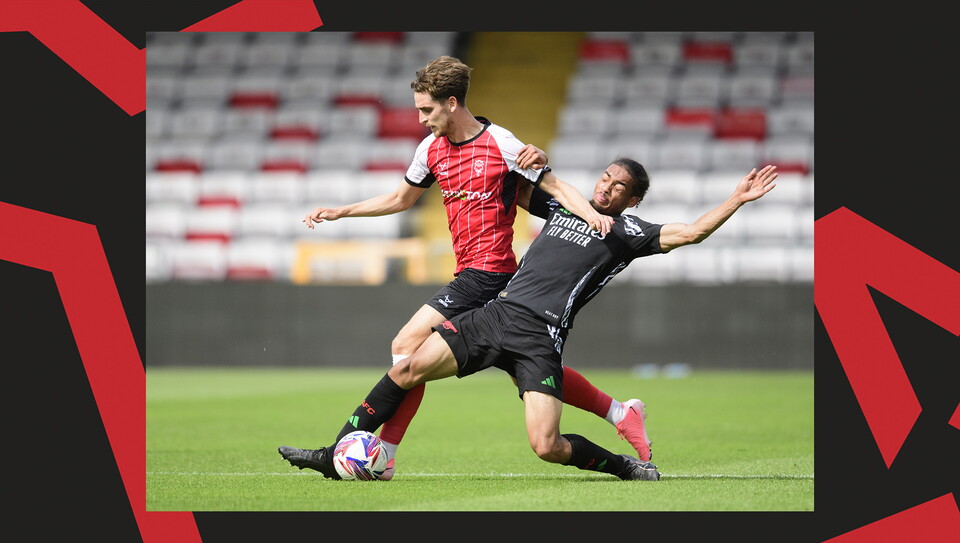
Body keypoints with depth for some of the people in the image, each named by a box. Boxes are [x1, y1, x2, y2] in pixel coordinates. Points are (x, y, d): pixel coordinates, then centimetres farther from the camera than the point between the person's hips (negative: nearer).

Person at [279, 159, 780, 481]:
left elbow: (691, 232, -2)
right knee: (408, 369, -10)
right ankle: (337, 455, -2)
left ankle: (626, 467, 7)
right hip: (496, 313, 5)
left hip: (540, 338, -5)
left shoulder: (626, 232, 8)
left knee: (546, 446, -20)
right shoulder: (563, 206, 22)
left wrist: (737, 199, -9)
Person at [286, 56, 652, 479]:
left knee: (407, 346, -13)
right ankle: (621, 413, 16)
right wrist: (340, 212, 19)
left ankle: (382, 457, -12)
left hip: (487, 272, -7)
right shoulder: (432, 149, 10)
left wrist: (594, 215, -25)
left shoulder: (500, 144, -10)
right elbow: (400, 199, 26)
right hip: (471, 274, 7)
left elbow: (557, 187, -7)